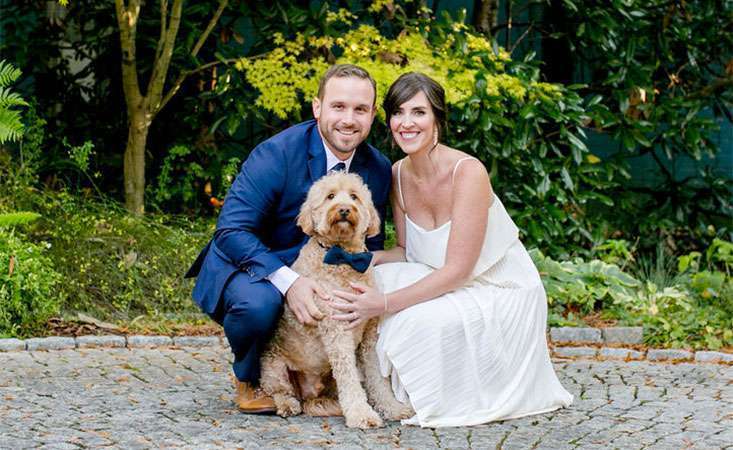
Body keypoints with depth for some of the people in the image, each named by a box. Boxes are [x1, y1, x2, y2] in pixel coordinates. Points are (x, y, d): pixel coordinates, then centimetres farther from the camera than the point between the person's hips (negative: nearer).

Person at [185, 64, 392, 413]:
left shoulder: (379, 170, -5)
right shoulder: (276, 154, -22)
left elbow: (370, 247, 5)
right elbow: (231, 231, -27)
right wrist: (287, 280, -40)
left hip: (306, 276, 5)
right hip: (245, 267, -5)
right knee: (258, 303, -38)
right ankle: (248, 380, -3)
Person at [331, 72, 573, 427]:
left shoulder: (468, 172, -24)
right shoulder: (398, 175, -3)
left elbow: (457, 270, -26)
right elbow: (407, 251, 6)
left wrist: (386, 304, -32)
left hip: (503, 292, -6)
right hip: (448, 285, 6)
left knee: (424, 319, -33)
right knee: (374, 281, -20)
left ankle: (453, 400, -3)